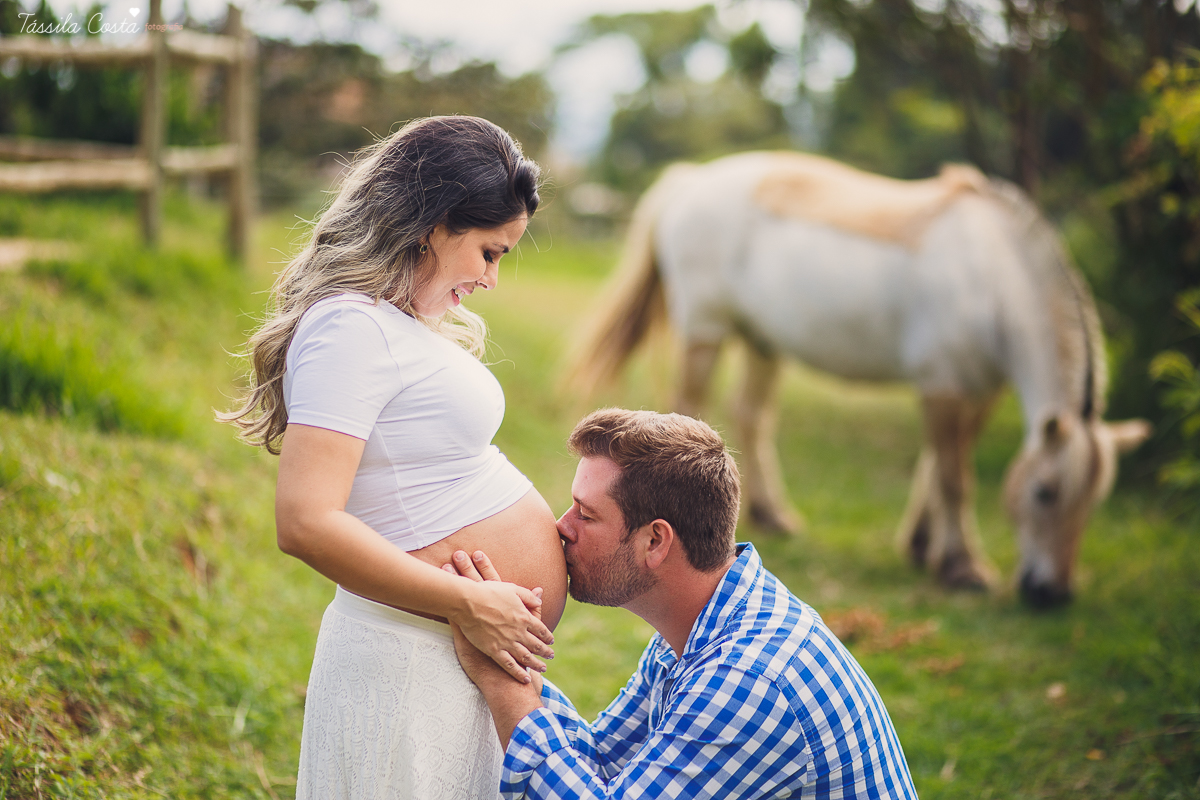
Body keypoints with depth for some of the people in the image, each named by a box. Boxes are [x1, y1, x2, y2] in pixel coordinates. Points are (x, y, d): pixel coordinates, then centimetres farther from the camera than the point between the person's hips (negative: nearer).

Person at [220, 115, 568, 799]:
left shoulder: (410, 323, 14)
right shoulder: (352, 327, -17)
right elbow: (307, 523, -26)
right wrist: (469, 603, -21)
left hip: (479, 647, 9)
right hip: (412, 663, -9)